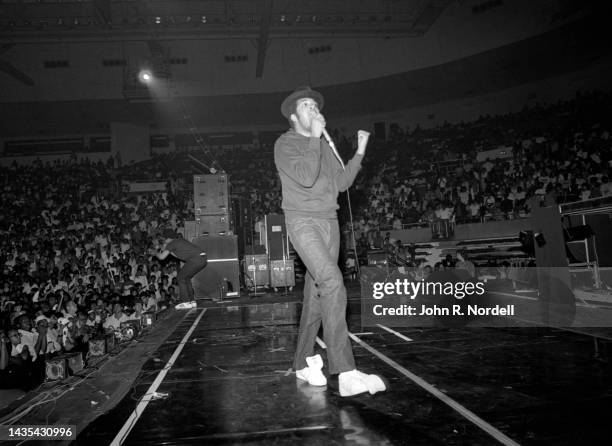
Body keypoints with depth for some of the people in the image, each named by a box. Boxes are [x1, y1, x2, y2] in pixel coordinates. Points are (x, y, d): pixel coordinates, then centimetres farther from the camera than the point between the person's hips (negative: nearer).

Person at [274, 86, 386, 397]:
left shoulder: (325, 147, 21)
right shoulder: (285, 144, -1)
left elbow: (342, 182, 13)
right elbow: (305, 177, -18)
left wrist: (360, 152, 6)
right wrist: (315, 138, -11)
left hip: (329, 222, 7)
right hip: (302, 221, -7)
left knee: (316, 295, 7)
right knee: (333, 284, -24)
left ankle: (303, 363, 20)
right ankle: (346, 373, -26)